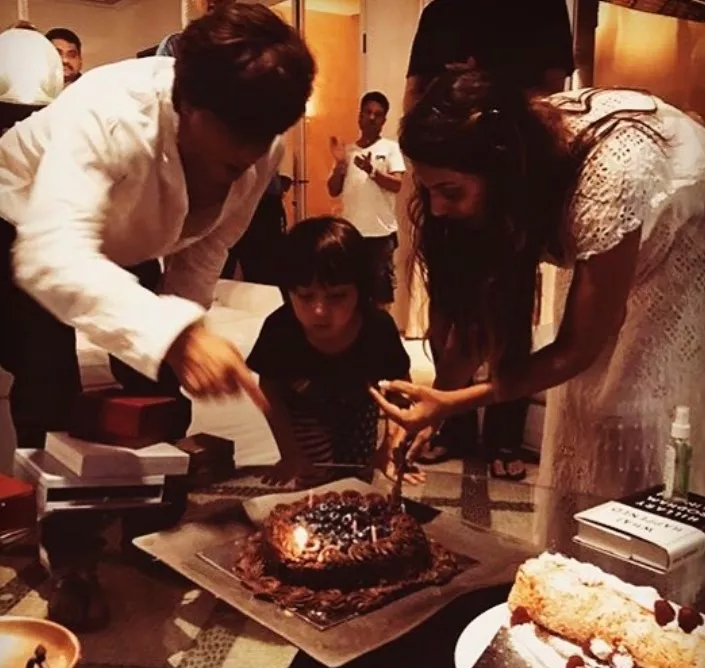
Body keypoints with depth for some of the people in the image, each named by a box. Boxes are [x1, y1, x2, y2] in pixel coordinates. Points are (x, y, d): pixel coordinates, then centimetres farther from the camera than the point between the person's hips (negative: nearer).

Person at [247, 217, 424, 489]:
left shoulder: (378, 327, -38)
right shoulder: (279, 329, -37)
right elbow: (270, 389, -17)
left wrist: (391, 450, -26)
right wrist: (291, 453, -17)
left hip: (359, 408, 2)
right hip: (305, 411, -1)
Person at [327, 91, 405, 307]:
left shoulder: (390, 148, 0)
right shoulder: (348, 150, 12)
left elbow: (397, 185, -12)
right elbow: (333, 191, 8)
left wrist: (371, 170, -26)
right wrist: (340, 164, -7)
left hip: (381, 232, -4)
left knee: (382, 289, 1)